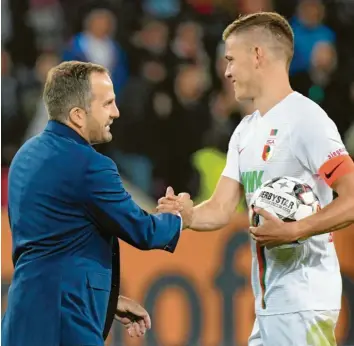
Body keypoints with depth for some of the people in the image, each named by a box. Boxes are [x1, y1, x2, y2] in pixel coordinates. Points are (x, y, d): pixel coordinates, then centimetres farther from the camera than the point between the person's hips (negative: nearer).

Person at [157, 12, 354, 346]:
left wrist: (293, 231, -26)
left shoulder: (305, 119, -12)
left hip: (302, 304, -9)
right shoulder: (247, 130, 16)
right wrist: (187, 214, -8)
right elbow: (220, 210, 12)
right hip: (270, 303, 9)